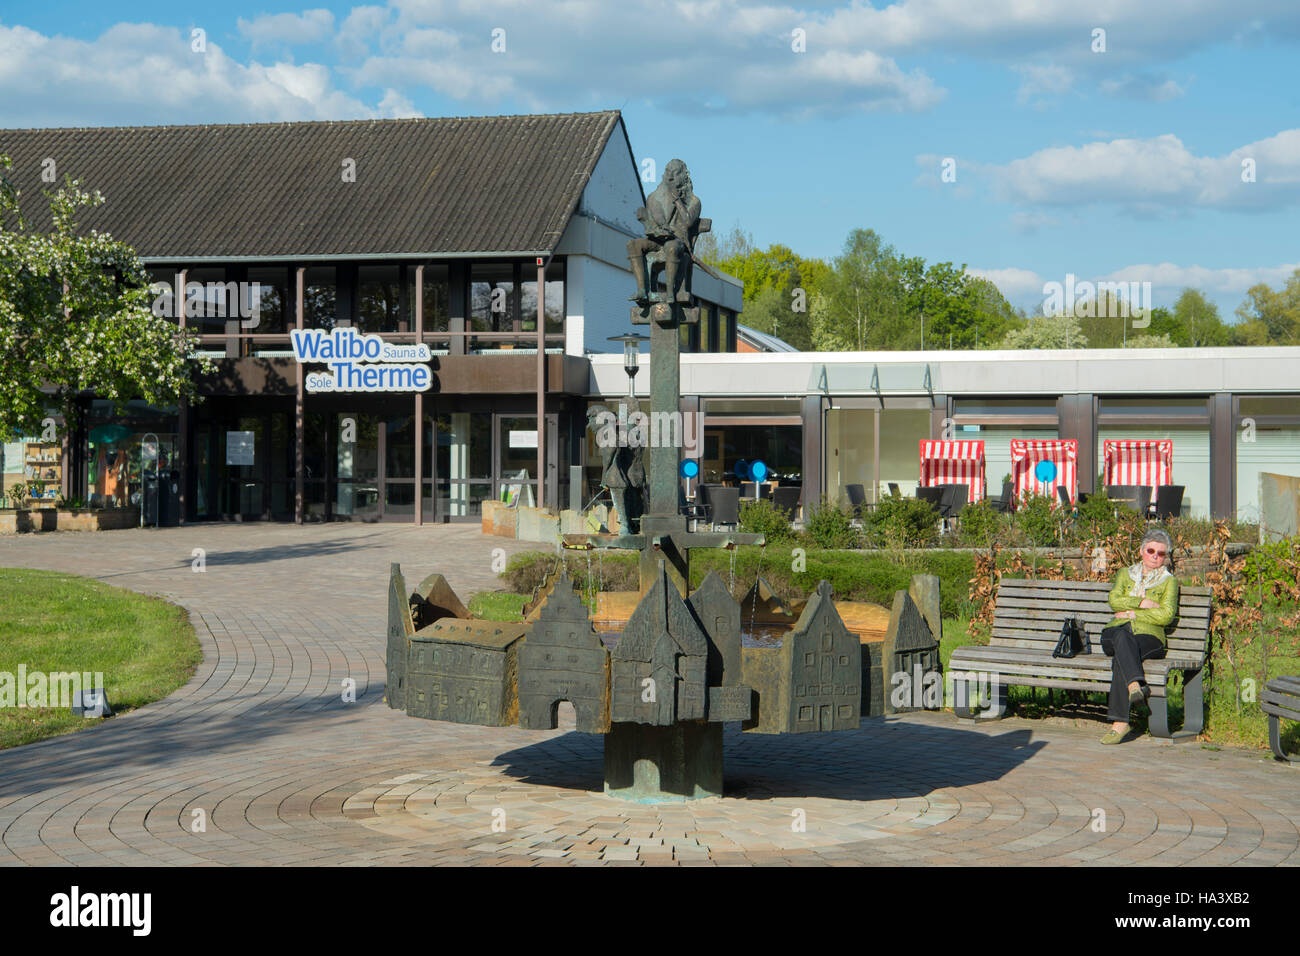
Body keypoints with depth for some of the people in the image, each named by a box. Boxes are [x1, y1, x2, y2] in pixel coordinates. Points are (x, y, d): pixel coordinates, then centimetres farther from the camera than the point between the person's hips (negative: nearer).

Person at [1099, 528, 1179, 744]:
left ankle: (1120, 723, -48)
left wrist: (1132, 613, -2)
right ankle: (1136, 685, -63)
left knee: (1121, 658, -38)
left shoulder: (1169, 581, 17)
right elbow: (1114, 601, 7)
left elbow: (1166, 615, -1)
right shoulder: (1125, 574, 27)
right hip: (1115, 633, 2)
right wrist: (1142, 602, -5)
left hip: (1149, 636, -2)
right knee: (1122, 637, -39)